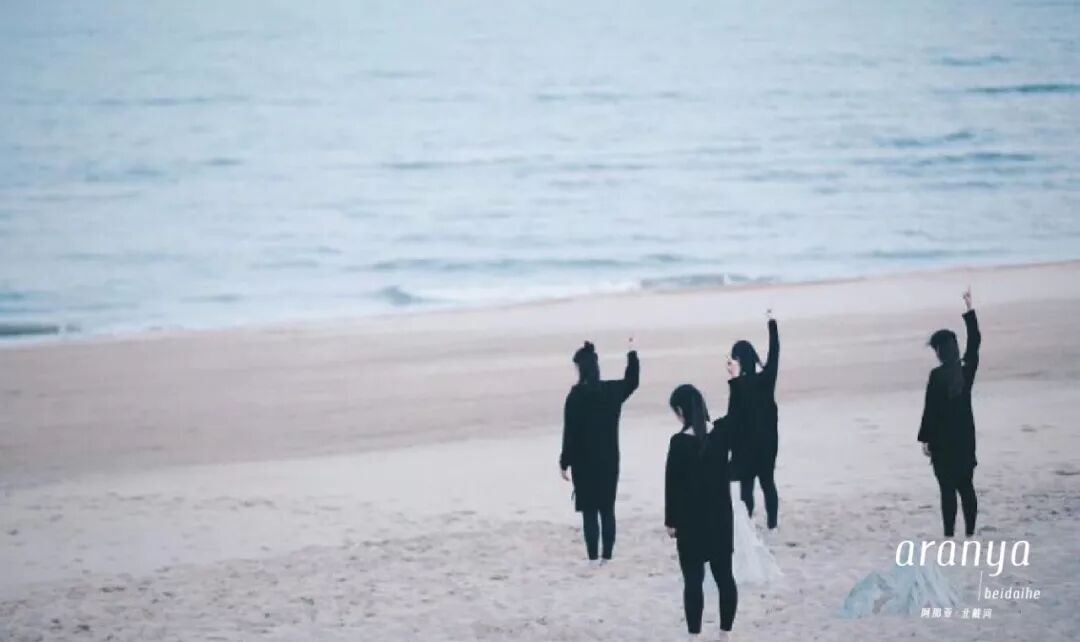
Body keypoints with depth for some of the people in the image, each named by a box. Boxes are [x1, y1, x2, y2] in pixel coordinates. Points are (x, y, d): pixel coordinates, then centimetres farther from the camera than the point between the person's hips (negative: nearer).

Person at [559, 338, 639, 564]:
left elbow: (570, 433, -13)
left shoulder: (576, 396, -15)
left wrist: (565, 463, -6)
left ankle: (593, 559, -1)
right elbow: (632, 382, 23)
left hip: (585, 462, -5)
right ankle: (607, 556, 13)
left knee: (590, 512, -1)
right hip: (609, 460, 5)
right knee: (607, 510, 11)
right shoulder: (612, 390, -1)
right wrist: (632, 354, 34)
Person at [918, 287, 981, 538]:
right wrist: (969, 309, 17)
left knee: (948, 489, -3)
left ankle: (949, 536, -1)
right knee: (966, 486, 12)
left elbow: (930, 409, -13)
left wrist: (925, 439, -4)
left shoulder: (937, 376, -15)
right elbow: (974, 343, 11)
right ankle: (970, 533, 14)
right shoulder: (967, 371, -2)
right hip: (965, 437, 5)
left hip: (943, 440, -5)